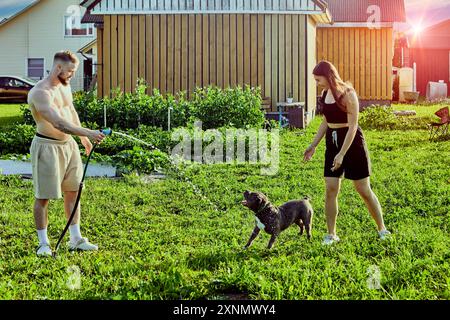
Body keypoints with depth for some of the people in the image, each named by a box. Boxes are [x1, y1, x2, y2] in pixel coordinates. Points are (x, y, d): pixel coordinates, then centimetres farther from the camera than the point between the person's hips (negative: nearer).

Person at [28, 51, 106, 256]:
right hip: (47, 147, -9)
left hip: (68, 144, 9)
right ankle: (43, 243, 10)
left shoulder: (65, 86, 7)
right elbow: (59, 123, -32)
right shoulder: (39, 93, -22)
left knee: (73, 192, 11)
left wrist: (83, 138, 27)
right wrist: (87, 133, -38)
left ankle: (76, 239, 20)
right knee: (43, 196, 0)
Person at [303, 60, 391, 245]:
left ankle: (382, 228, 18)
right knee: (331, 190, -1)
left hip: (352, 142, -6)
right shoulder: (325, 94, 5)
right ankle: (331, 234, 7)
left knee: (363, 189, 2)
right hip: (332, 142, 6)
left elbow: (352, 126, -18)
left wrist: (342, 154, -22)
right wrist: (313, 145, 15)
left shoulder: (347, 94, -17)